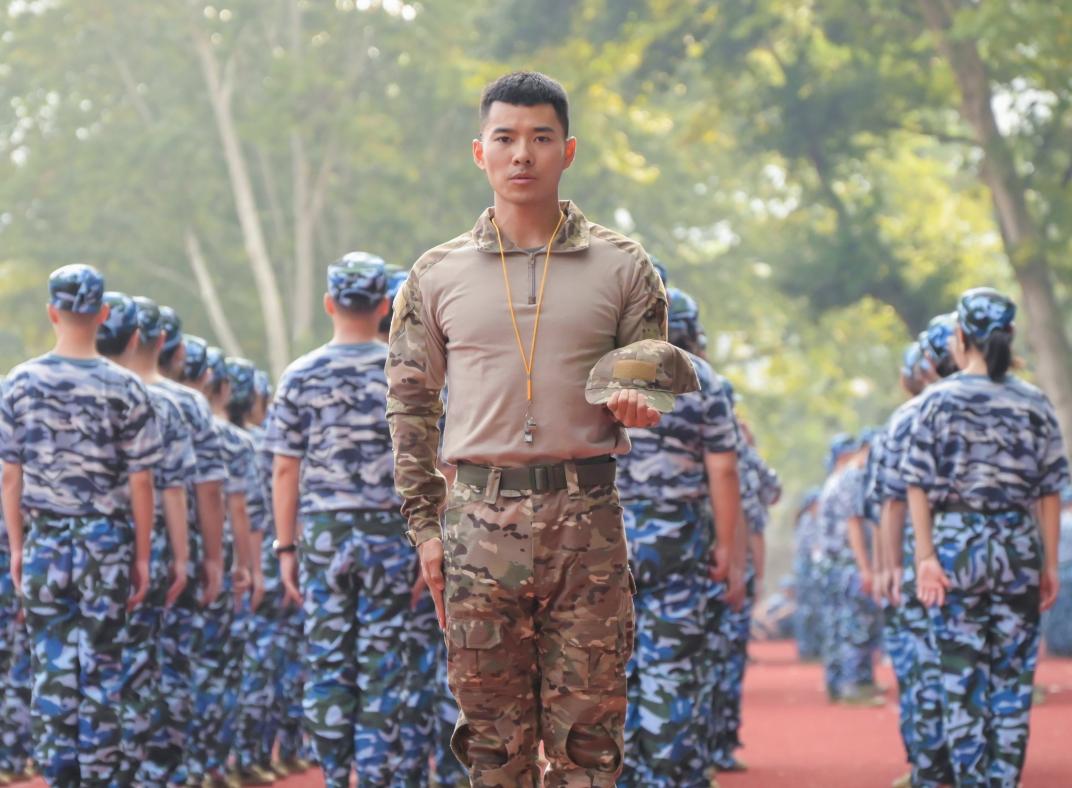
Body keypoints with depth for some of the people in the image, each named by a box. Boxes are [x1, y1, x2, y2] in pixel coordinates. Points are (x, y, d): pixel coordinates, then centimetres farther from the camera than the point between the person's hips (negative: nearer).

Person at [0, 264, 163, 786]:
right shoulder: (124, 388, -6)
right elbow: (141, 483, -5)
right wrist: (142, 557, 3)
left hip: (45, 542, 1)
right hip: (107, 542, -1)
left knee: (51, 666, 6)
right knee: (101, 666, 4)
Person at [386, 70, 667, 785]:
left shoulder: (621, 267, 6)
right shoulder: (437, 276, 8)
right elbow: (411, 405, 11)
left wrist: (637, 403, -12)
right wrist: (425, 525, 5)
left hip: (585, 516, -1)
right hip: (480, 517, 1)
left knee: (586, 731, -1)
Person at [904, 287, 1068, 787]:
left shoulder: (940, 400, -2)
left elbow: (918, 487, -7)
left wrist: (925, 556, -7)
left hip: (958, 545, -2)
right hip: (1019, 549, 2)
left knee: (961, 678, 3)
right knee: (1013, 680, 7)